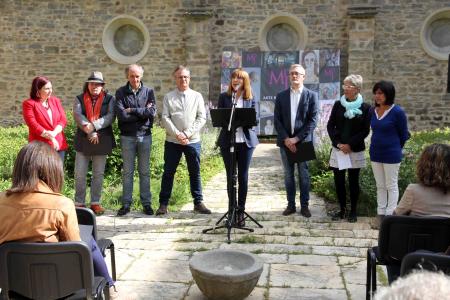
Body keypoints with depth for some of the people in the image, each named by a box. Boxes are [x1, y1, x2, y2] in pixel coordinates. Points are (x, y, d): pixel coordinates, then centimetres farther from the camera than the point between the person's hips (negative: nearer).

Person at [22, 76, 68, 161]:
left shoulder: (55, 101, 14)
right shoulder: (29, 104, -2)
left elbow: (63, 120, 6)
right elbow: (33, 124, -11)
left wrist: (54, 133, -13)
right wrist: (50, 137, -16)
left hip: (59, 144, 5)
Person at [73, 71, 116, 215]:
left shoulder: (110, 99, 4)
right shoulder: (79, 99, 7)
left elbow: (110, 116, -9)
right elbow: (77, 115, -7)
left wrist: (94, 126, -22)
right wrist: (89, 132, -19)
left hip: (102, 140, 0)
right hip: (83, 140, 0)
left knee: (98, 174, 7)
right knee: (80, 174, 2)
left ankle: (95, 202, 16)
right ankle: (79, 203, 11)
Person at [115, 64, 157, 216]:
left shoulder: (148, 91, 5)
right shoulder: (121, 92, 2)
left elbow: (152, 112, -9)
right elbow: (121, 115, -12)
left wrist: (132, 110, -10)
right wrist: (143, 112, -9)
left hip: (145, 135, 1)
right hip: (127, 136, -1)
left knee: (144, 171, 7)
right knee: (127, 171, 5)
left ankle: (146, 203, 14)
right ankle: (126, 204, 13)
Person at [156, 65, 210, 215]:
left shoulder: (197, 96, 6)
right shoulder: (168, 97, 5)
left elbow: (202, 118, 0)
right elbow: (165, 118, -2)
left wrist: (187, 133, -11)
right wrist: (177, 134, -13)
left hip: (193, 141, 1)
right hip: (172, 141, 0)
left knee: (195, 172, 7)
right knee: (168, 172, 4)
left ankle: (198, 202, 16)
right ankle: (163, 204, 12)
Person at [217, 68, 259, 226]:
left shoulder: (250, 98, 7)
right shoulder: (224, 97, 7)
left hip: (246, 141, 0)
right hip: (228, 141, 0)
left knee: (243, 177, 3)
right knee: (230, 176, 5)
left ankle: (240, 210, 12)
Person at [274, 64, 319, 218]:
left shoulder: (312, 95, 0)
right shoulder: (281, 96, 7)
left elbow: (313, 120, -6)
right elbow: (277, 120, 2)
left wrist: (297, 138, -14)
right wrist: (285, 139, -10)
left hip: (303, 141, -2)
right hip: (285, 141, 2)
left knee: (304, 175, 4)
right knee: (288, 175, 8)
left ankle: (304, 205, 14)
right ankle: (291, 205, 18)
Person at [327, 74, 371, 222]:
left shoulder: (365, 108, -4)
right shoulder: (338, 105, 4)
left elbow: (365, 131, -5)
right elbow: (330, 126, 4)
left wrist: (350, 145, -14)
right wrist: (337, 143, -8)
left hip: (355, 151, -2)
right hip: (338, 149, 2)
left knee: (353, 181, 6)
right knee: (338, 180, 5)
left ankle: (353, 211, 19)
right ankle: (342, 209, 20)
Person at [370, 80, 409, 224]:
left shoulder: (397, 112, -14)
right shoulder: (373, 111, 2)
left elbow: (404, 135, -4)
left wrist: (395, 149, 6)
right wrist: (378, 146, 12)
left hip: (391, 155, -6)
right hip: (375, 154, 6)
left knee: (391, 186, 5)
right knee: (380, 186, 13)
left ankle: (390, 215, 14)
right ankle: (381, 214, 22)